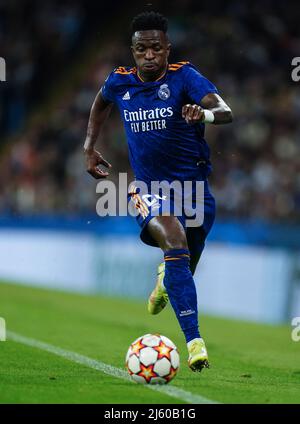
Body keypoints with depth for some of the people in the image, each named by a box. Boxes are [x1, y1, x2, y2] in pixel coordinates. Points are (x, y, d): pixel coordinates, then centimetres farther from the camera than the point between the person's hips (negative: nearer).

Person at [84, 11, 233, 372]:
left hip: (193, 183, 1)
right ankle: (194, 341, -35)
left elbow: (226, 112, -29)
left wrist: (204, 114, -50)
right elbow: (101, 103, 23)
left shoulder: (183, 77, -13)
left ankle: (165, 278, 58)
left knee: (184, 267, 16)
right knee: (175, 243, -30)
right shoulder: (119, 82, -3)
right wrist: (89, 147, 18)